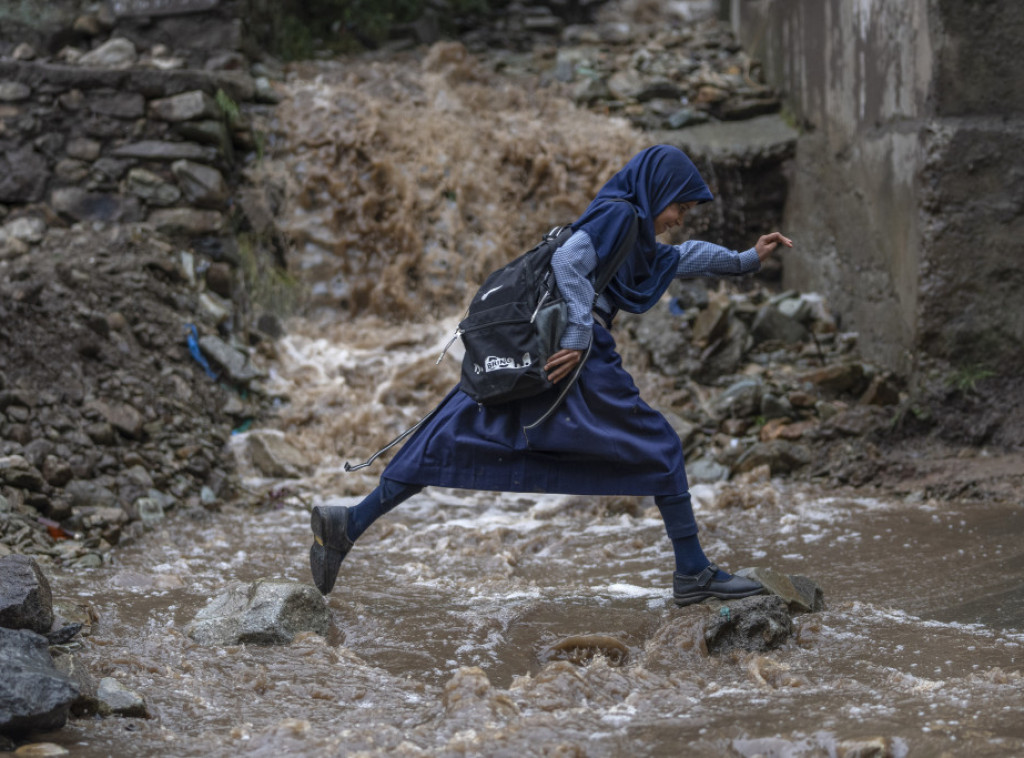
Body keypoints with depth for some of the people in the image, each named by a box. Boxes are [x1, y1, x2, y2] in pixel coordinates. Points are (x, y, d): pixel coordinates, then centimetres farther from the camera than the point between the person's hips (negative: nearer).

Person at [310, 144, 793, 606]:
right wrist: (579, 336, -20)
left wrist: (747, 259, 48)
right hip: (578, 361, -9)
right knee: (660, 448, 3)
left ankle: (350, 524, -7)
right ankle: (693, 573, 5)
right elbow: (568, 260, -16)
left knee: (451, 444, 2)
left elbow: (683, 257, 42)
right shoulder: (618, 214, -2)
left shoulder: (636, 240, 28)